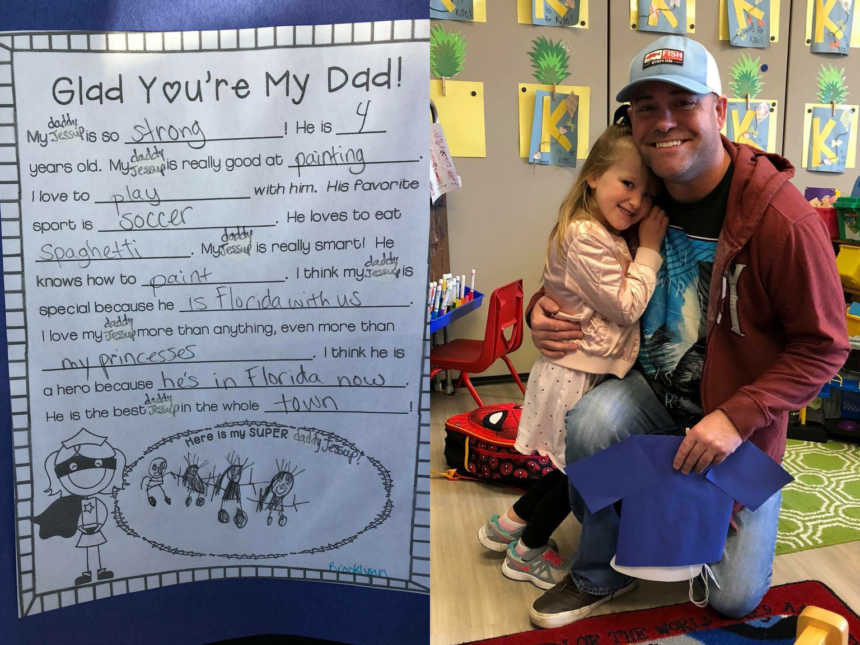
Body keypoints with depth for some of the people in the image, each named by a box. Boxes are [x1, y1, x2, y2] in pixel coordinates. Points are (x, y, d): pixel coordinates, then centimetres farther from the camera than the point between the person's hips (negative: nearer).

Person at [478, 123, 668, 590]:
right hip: (578, 378, -10)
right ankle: (527, 552, 29)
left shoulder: (606, 234, 10)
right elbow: (626, 307, -19)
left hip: (591, 373, 10)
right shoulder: (585, 236, -23)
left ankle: (511, 524, 35)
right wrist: (649, 249, -13)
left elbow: (623, 303, 15)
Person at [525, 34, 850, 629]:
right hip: (654, 389, 3)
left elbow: (824, 346, -15)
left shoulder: (783, 219, -23)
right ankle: (600, 576, -6)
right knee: (591, 420, -33)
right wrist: (545, 306, -12)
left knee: (735, 598, 3)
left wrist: (737, 418, -25)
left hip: (742, 413, -2)